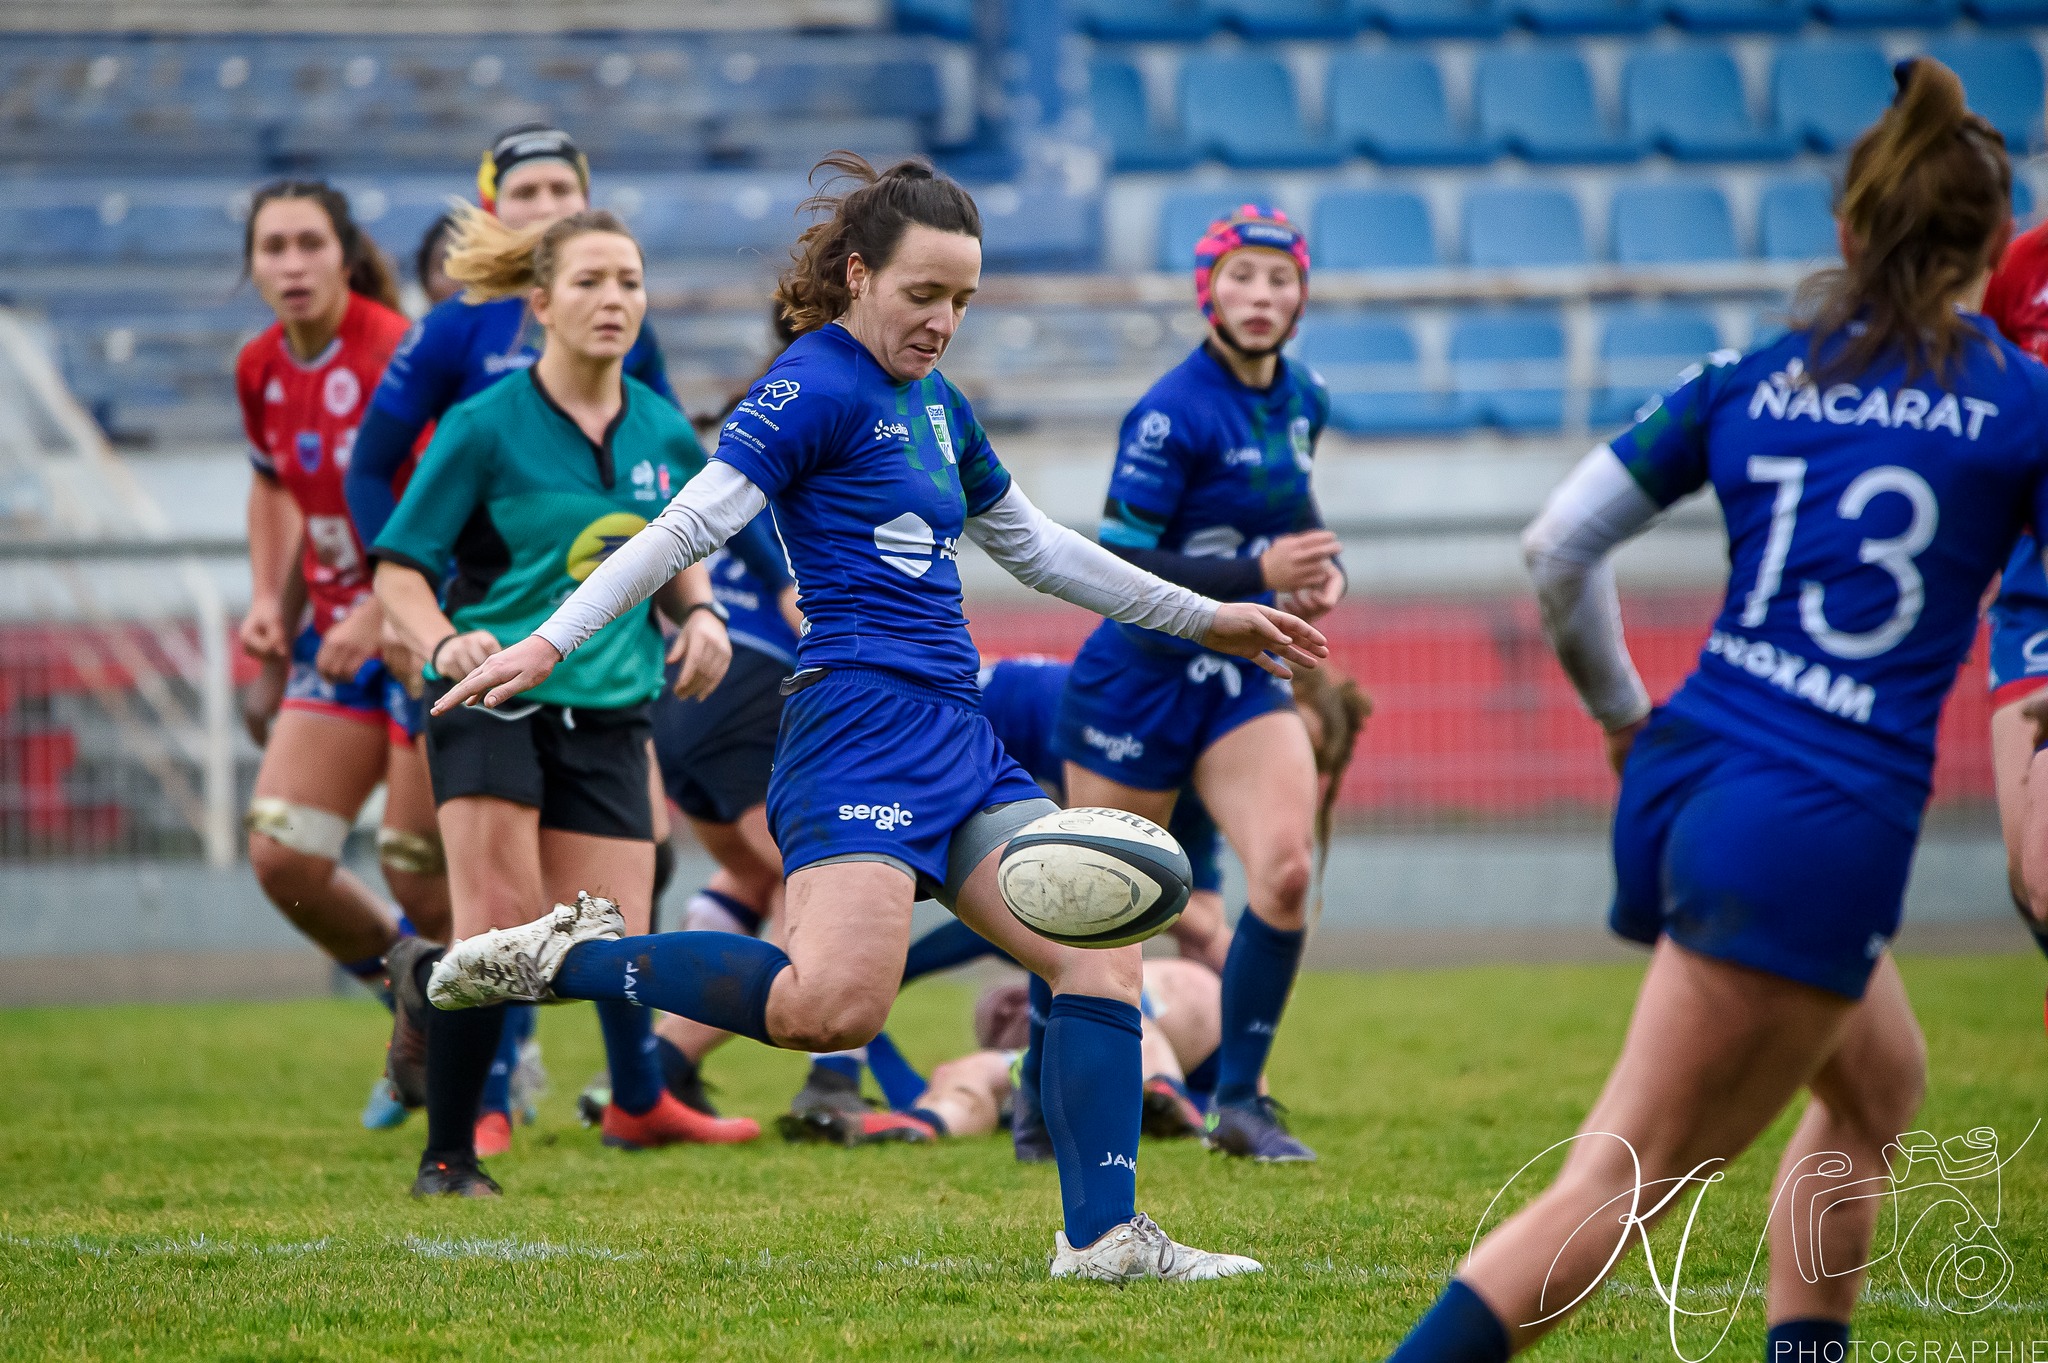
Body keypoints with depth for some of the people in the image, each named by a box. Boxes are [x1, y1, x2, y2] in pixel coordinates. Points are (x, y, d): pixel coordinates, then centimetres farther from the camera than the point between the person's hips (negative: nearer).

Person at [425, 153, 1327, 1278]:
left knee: (1103, 954, -1)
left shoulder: (938, 404, 20)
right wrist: (552, 640, -24)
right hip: (859, 721, -9)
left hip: (958, 736, 9)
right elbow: (691, 523, -13)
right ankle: (570, 955, -9)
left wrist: (1203, 619, 37)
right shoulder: (818, 385, -6)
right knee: (835, 1005, -25)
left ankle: (1103, 1237, 1)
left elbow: (1036, 548, 33)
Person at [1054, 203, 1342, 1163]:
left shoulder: (1302, 399, 4)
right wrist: (1258, 572, -28)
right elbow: (1115, 566, -21)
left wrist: (1321, 566, 2)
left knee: (1285, 868, -17)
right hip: (1141, 679, -5)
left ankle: (1239, 1101, -7)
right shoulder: (1172, 415, -18)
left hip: (1240, 678, 5)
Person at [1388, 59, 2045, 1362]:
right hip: (1827, 825, -6)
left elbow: (1558, 546, 11)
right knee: (1623, 1182, -7)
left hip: (1682, 781, 6)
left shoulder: (1751, 379, 11)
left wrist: (1622, 715, 24)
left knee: (1878, 1083, 27)